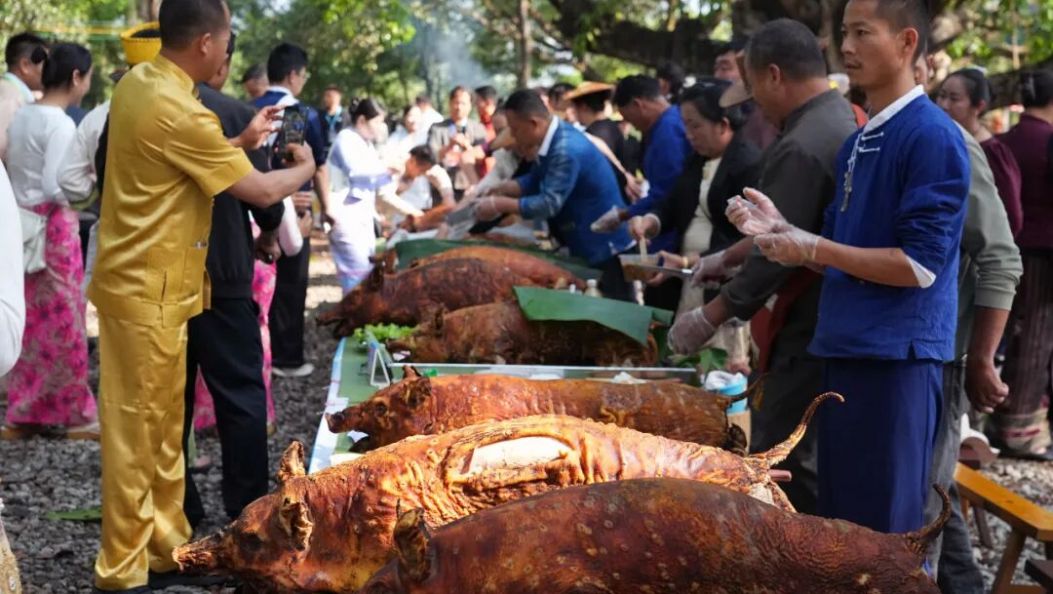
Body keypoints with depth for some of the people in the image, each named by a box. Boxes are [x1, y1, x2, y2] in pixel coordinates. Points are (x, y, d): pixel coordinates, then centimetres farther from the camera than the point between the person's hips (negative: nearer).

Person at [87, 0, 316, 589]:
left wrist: (242, 143, 15)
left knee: (162, 425, 16)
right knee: (136, 429, -1)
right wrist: (305, 168, 4)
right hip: (149, 288, -10)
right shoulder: (181, 112, -23)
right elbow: (262, 191, -14)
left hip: (141, 278, 10)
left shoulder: (137, 82, 6)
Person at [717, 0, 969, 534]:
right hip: (846, 350, 9)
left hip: (897, 355, -9)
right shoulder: (857, 143, 15)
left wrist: (813, 249, -14)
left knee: (886, 526, -3)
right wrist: (781, 229, 2)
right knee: (841, 519, 15)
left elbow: (920, 265, -18)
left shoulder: (932, 135, -12)